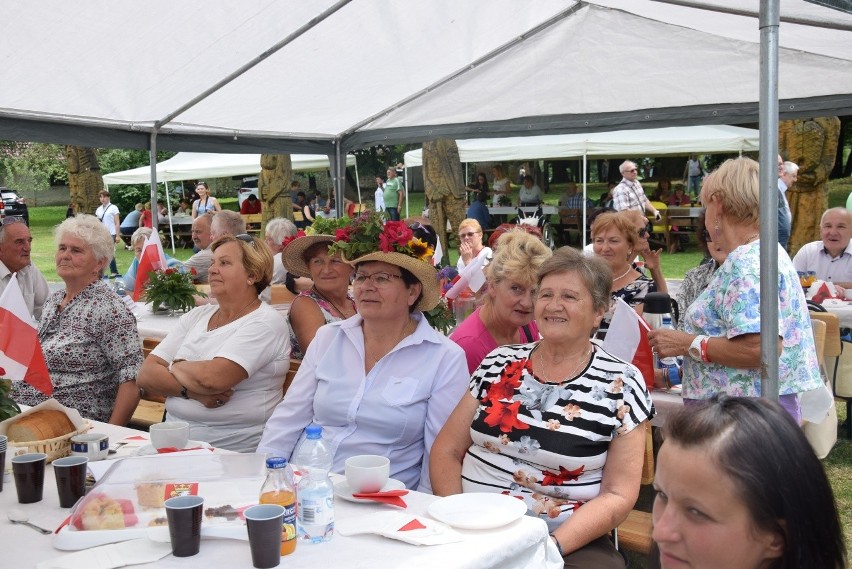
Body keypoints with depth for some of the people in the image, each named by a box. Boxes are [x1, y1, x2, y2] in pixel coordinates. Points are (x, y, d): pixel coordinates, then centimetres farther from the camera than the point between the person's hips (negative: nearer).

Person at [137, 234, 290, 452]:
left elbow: (213, 377, -21)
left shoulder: (265, 323, -7)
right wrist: (190, 390, -13)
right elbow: (146, 375, 5)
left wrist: (176, 366, -2)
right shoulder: (196, 316, 13)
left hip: (232, 450, -5)